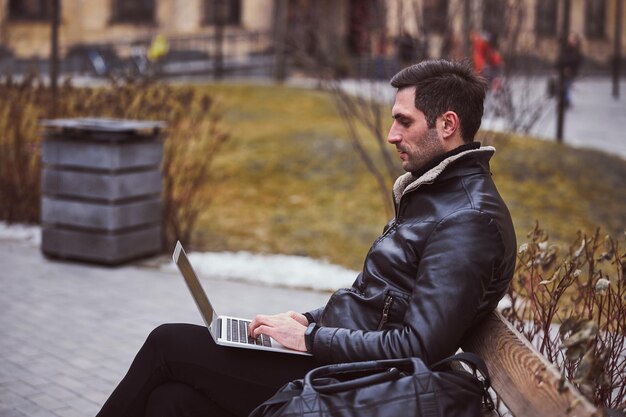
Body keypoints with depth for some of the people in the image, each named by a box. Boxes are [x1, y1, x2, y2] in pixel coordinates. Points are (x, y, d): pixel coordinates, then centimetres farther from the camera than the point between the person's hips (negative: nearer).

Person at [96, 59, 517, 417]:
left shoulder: (470, 220, -17)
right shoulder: (434, 193, 15)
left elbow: (418, 347, -24)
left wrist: (311, 338, -16)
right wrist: (310, 320, 7)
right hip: (334, 356, 9)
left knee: (168, 344, -8)